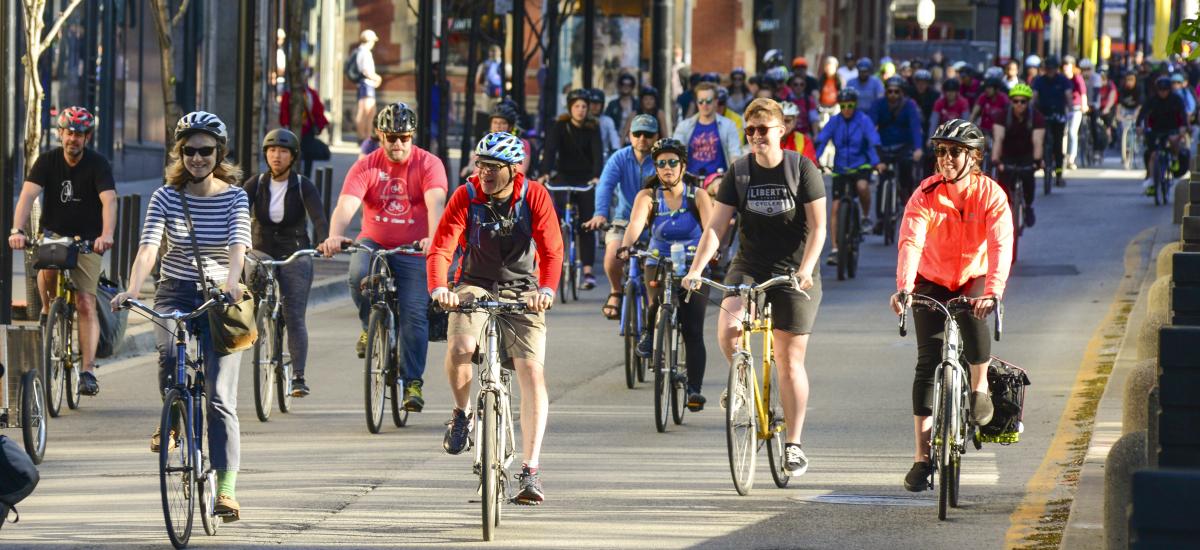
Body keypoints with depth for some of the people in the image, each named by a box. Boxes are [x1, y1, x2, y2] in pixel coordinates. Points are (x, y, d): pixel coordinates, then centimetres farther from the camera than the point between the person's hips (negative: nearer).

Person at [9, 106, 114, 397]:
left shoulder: (98, 165, -13)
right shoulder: (48, 161, -8)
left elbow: (108, 200, -27)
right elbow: (28, 195, -20)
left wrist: (106, 235, -46)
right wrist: (17, 230, -37)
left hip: (87, 240, -1)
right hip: (52, 234, 1)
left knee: (86, 304, -11)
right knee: (48, 266, -33)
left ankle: (88, 371, -12)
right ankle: (48, 311, -2)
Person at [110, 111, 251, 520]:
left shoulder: (234, 197, -1)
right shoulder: (166, 197, 0)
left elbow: (238, 245, -17)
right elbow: (149, 246, -13)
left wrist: (230, 283, -37)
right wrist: (132, 289, -31)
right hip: (175, 296, 1)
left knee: (220, 396, -9)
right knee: (170, 354, -32)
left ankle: (226, 488, -7)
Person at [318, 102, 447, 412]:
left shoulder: (428, 165, -7)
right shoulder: (366, 167, -5)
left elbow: (435, 203, -24)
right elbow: (346, 205, -19)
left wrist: (433, 237, -44)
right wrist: (334, 236, -40)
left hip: (412, 250, -1)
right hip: (373, 243, 1)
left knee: (415, 314, -11)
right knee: (358, 275, -31)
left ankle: (413, 382, -3)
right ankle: (369, 326, -2)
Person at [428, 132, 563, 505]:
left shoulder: (534, 197, -12)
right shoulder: (466, 197, -12)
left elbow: (551, 250, -18)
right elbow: (441, 248, -20)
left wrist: (546, 289, -37)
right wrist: (438, 288, -39)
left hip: (521, 290, 0)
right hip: (475, 285, 0)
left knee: (533, 372, -15)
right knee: (460, 347, -30)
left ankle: (530, 471, -13)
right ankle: (462, 413, 2)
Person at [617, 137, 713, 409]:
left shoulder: (698, 196, -5)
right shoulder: (648, 197, -4)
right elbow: (635, 224, -21)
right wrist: (626, 245, -41)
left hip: (693, 267, 0)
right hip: (658, 264, 0)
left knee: (693, 331, -8)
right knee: (659, 302, -32)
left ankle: (695, 389, -3)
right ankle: (649, 331, -1)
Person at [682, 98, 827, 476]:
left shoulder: (802, 169, -7)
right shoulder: (739, 172, 0)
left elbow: (817, 227, -9)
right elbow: (716, 226, -3)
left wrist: (805, 269, -24)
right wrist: (696, 268, -17)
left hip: (793, 272, -2)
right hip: (749, 266, 2)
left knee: (790, 362, -1)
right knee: (728, 327, -25)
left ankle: (793, 443, 8)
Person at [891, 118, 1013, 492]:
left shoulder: (990, 194, -16)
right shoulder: (926, 195, -16)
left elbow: (1000, 246, -28)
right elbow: (910, 241, -30)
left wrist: (993, 292, -45)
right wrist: (903, 288, -48)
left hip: (974, 279, -1)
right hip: (932, 282, 1)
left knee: (974, 314, -35)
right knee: (928, 361, -8)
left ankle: (980, 388, -8)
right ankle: (922, 457, -3)